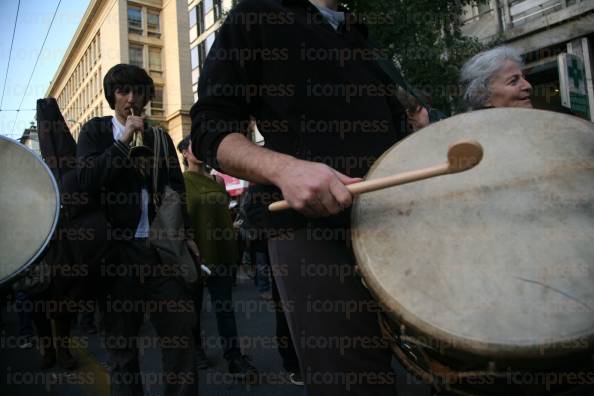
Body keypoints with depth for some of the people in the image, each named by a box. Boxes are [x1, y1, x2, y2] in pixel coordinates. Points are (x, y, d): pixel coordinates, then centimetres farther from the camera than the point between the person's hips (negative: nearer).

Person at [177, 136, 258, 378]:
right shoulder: (181, 181, -1)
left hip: (220, 252, 3)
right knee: (194, 304, 11)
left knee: (225, 305, 2)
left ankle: (234, 358, 5)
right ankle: (196, 349, 28)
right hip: (195, 252, -3)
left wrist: (232, 247, 11)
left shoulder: (217, 181, 12)